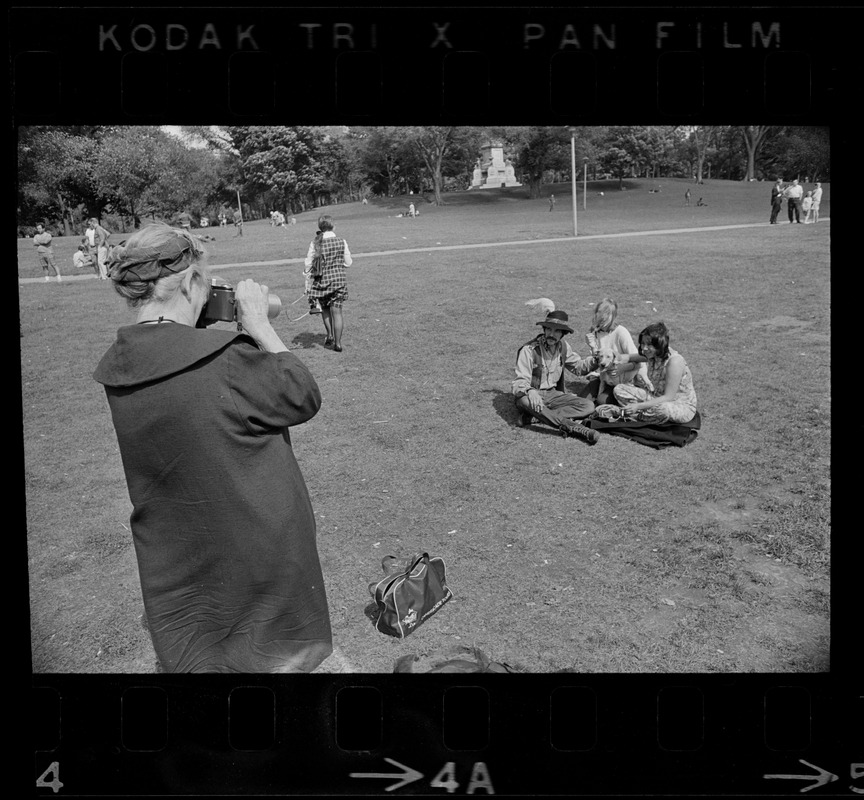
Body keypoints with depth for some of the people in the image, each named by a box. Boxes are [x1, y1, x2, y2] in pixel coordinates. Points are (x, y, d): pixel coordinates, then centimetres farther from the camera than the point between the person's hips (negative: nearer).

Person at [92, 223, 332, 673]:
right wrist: (258, 323, -7)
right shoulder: (226, 360, -26)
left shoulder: (117, 370, -6)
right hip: (258, 562, -5)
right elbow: (304, 397, -13)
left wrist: (201, 326, 2)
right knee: (277, 656, 17)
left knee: (191, 657, 24)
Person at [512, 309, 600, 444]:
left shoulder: (563, 347, 3)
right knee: (525, 401, -42)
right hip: (532, 394, -6)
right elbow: (521, 381, -22)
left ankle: (533, 417, -30)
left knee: (588, 406, -16)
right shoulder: (529, 349, -16)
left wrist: (595, 360, -1)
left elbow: (578, 367, 18)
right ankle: (572, 427, -48)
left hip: (552, 395, 6)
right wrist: (531, 392, -44)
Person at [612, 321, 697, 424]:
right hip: (659, 399, 8)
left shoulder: (674, 361, -27)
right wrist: (628, 357, -5)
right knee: (619, 390, -5)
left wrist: (639, 406, -32)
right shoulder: (653, 355, -5)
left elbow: (668, 397, -28)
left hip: (683, 406, -7)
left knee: (663, 408, -44)